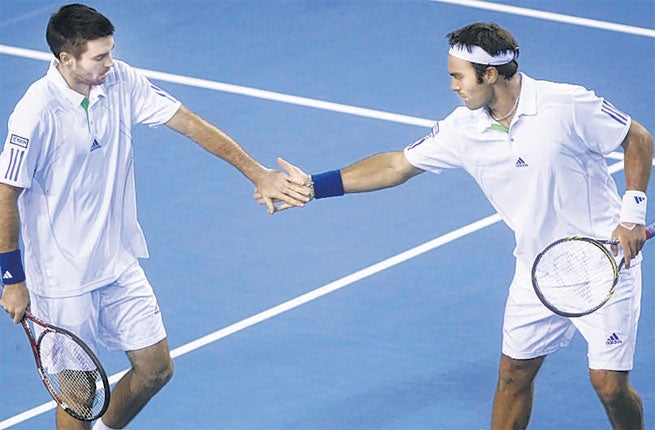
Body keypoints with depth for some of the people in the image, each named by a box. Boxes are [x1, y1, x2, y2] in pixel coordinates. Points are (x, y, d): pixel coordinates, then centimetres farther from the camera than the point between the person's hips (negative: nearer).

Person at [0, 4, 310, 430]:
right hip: (62, 279, -6)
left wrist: (258, 172, -7)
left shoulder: (120, 82, -6)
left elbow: (190, 124, -2)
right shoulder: (37, 113, -23)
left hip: (120, 263, 6)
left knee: (155, 367, 12)